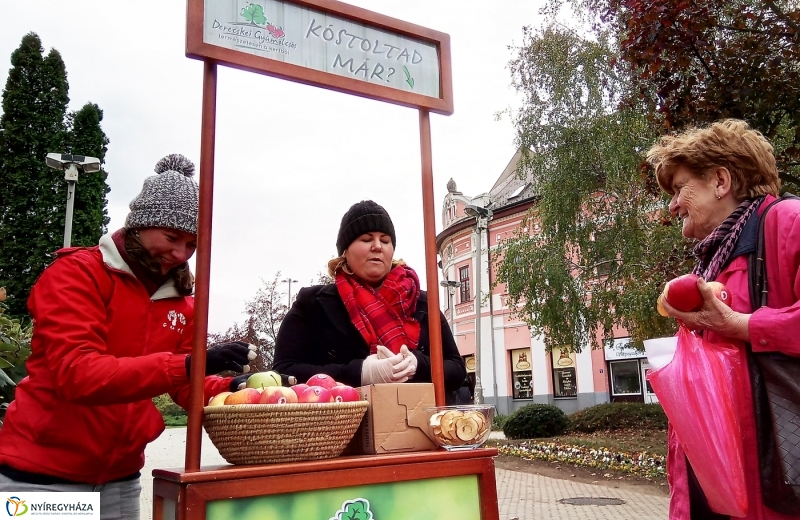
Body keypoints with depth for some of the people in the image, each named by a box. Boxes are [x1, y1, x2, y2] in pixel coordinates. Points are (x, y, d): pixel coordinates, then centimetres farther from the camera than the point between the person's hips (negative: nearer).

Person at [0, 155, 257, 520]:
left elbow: (187, 388, 5)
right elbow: (77, 374, -25)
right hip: (42, 475, -5)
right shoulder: (76, 273, -12)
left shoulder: (181, 301, 5)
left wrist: (232, 389, -16)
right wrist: (187, 365, -34)